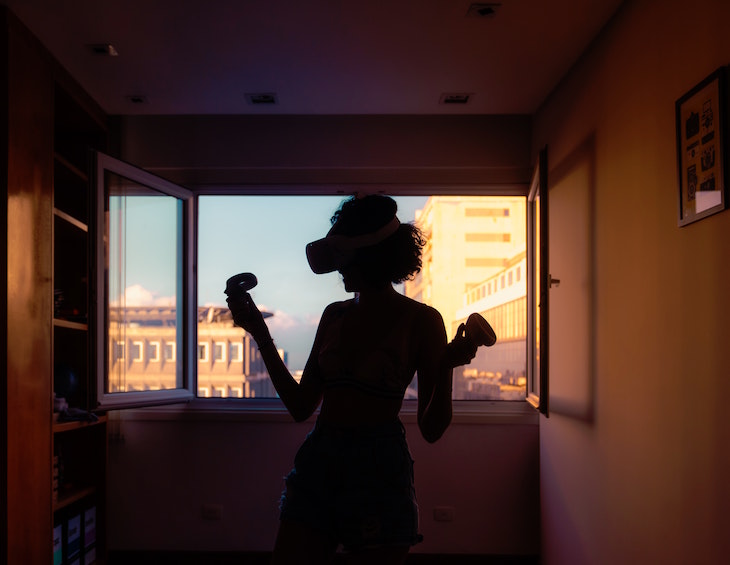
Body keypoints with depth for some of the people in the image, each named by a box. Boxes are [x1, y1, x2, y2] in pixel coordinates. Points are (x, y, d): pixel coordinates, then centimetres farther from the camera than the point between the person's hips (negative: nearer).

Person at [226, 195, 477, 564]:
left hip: (379, 469, -4)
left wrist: (446, 368, -23)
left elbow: (431, 430, -6)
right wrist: (260, 334, 9)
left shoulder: (421, 320, -5)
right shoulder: (335, 315, 9)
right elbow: (301, 406, 10)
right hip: (317, 463, 5)